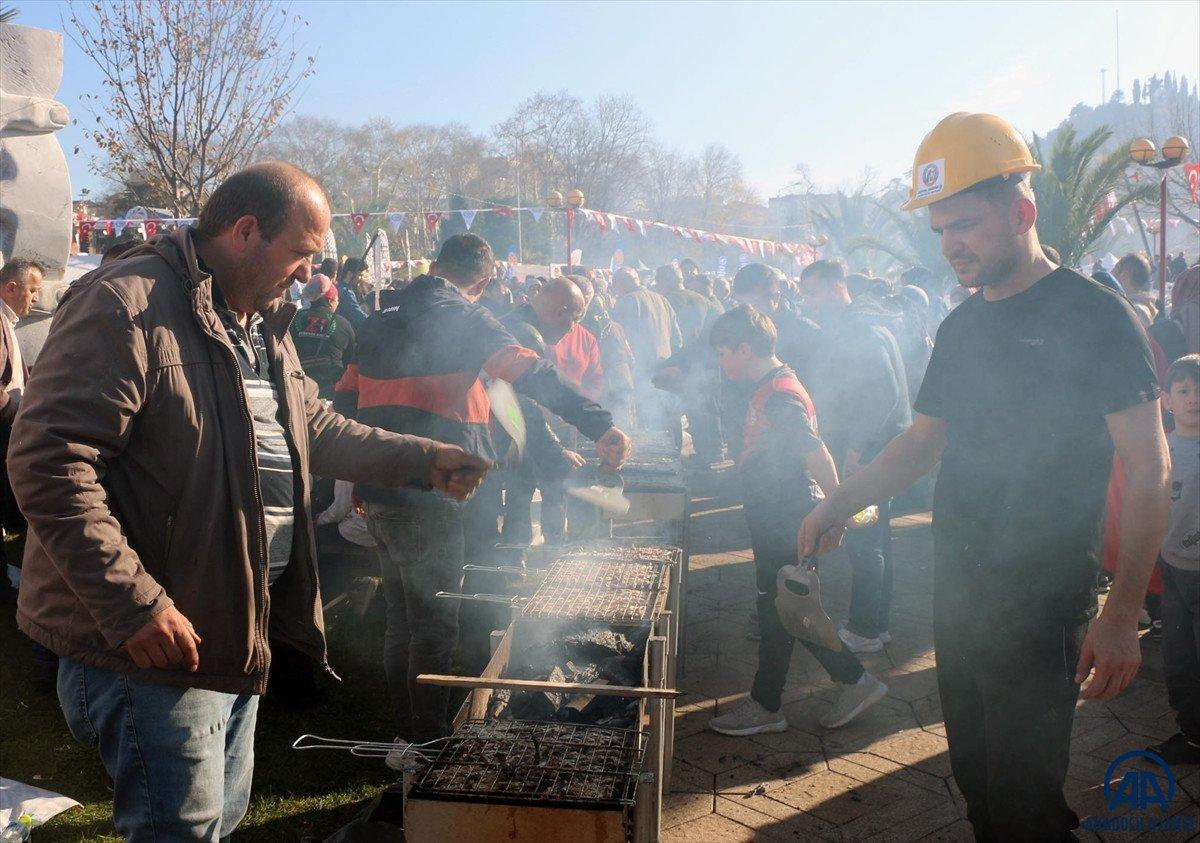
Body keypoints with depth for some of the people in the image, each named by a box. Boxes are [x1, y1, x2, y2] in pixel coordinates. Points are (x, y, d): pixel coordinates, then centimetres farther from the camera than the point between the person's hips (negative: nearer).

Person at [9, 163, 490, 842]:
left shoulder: (262, 324, 13)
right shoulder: (127, 306, -19)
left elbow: (313, 429, 22)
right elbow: (49, 461, -25)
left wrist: (423, 460, 12)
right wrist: (133, 604, -28)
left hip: (238, 633, 9)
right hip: (159, 644, -9)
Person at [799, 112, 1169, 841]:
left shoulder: (1096, 316, -10)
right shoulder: (961, 328, 10)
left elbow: (1149, 469, -12)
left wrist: (1123, 611, -19)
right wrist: (842, 502, 3)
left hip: (1042, 601, -6)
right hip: (957, 589, 7)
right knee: (976, 776, 16)